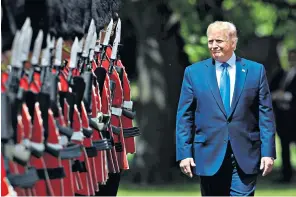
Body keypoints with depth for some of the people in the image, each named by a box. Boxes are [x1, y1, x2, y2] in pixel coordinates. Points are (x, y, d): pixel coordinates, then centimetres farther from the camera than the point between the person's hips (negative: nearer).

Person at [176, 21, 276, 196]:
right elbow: (184, 117, 5)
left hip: (245, 157, -1)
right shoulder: (194, 72, 7)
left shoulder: (256, 71, 6)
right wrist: (184, 153, -3)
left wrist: (268, 152, -4)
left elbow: (266, 114, 3)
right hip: (209, 156, 1)